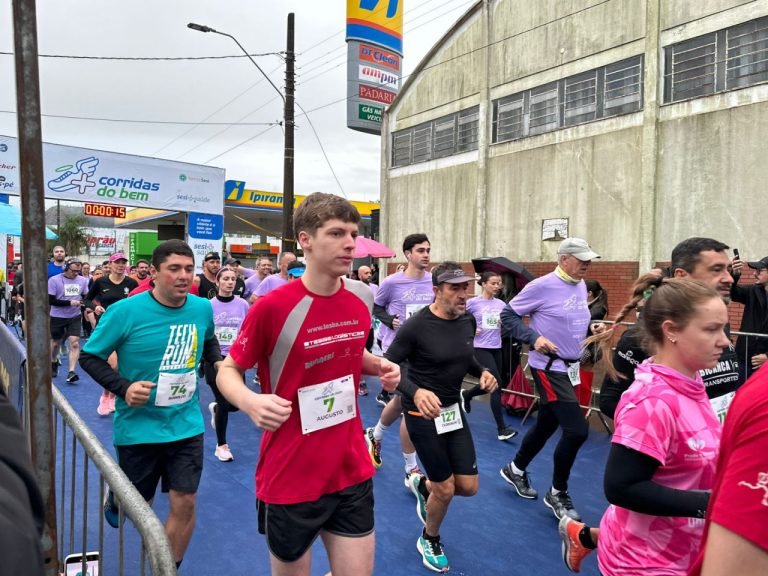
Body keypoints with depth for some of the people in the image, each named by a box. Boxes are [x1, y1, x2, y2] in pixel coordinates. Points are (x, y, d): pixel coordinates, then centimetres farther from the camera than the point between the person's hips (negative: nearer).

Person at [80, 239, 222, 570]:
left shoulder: (203, 308, -6)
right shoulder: (126, 311, -17)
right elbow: (89, 357, -7)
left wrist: (219, 363, -3)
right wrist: (123, 387, -21)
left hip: (186, 425, 2)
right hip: (138, 427, -2)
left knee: (184, 503, 3)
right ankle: (114, 497, 55)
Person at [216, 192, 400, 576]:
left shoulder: (362, 299, -2)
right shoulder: (273, 306, -19)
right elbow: (227, 370, -7)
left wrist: (379, 367, -4)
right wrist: (249, 402, -28)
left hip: (352, 471, 5)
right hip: (290, 480, -4)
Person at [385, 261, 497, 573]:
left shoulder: (468, 321, -2)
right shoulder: (416, 325, -22)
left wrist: (483, 371, -5)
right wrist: (415, 391, -36)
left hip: (453, 409, 6)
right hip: (423, 414, -6)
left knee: (469, 487, 7)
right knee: (446, 489, 4)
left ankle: (422, 484, 39)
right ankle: (429, 540, 36)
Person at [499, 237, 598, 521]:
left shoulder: (581, 287, 7)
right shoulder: (542, 286, -16)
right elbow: (508, 315, -11)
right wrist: (534, 338, -22)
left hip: (570, 368, 8)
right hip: (548, 368, -8)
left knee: (546, 426, 18)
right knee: (577, 430, -11)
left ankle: (515, 469, 41)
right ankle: (557, 493, 11)